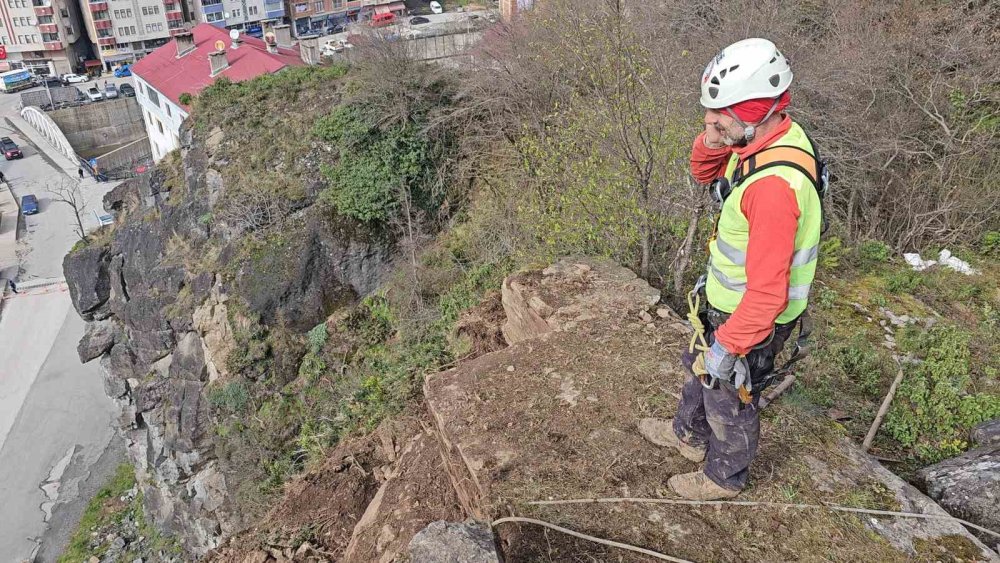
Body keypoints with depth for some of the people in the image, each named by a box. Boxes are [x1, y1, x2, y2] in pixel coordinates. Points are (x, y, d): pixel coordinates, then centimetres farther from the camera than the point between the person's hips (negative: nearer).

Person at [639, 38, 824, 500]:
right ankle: (689, 433, 57)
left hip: (750, 317, -9)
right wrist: (712, 141, -13)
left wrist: (728, 344, -23)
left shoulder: (776, 183, -37)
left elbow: (767, 289, -34)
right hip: (726, 301, 9)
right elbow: (704, 173, 9)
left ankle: (724, 477, 44)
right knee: (702, 367, 30)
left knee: (729, 397, 16)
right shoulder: (766, 139, -8)